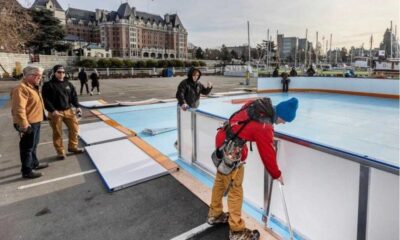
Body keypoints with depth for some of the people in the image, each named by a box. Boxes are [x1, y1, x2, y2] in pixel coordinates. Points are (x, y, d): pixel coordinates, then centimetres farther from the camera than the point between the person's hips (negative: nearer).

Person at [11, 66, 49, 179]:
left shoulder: (33, 87, 13)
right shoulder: (21, 88, -21)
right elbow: (19, 109, -27)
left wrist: (43, 115, 25)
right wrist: (24, 125, -28)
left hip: (35, 122, 10)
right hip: (28, 124, -10)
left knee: (33, 146, 22)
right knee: (27, 147, -1)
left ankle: (34, 163, 37)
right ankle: (27, 171, 9)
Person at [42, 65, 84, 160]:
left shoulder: (68, 84, 10)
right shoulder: (48, 85, -6)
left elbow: (74, 96, 13)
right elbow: (46, 100, -9)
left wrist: (77, 106, 0)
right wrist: (52, 110, -19)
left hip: (68, 110, 5)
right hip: (56, 112, -5)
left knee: (74, 128, 8)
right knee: (57, 133, 4)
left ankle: (73, 147, 27)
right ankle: (60, 152, 16)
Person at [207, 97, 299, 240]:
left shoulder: (261, 104, -4)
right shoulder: (264, 128, -24)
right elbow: (268, 154, -12)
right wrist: (276, 174, 5)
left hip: (222, 138, 9)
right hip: (231, 150, -9)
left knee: (221, 181, 23)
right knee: (235, 189, 4)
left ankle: (215, 214, 43)